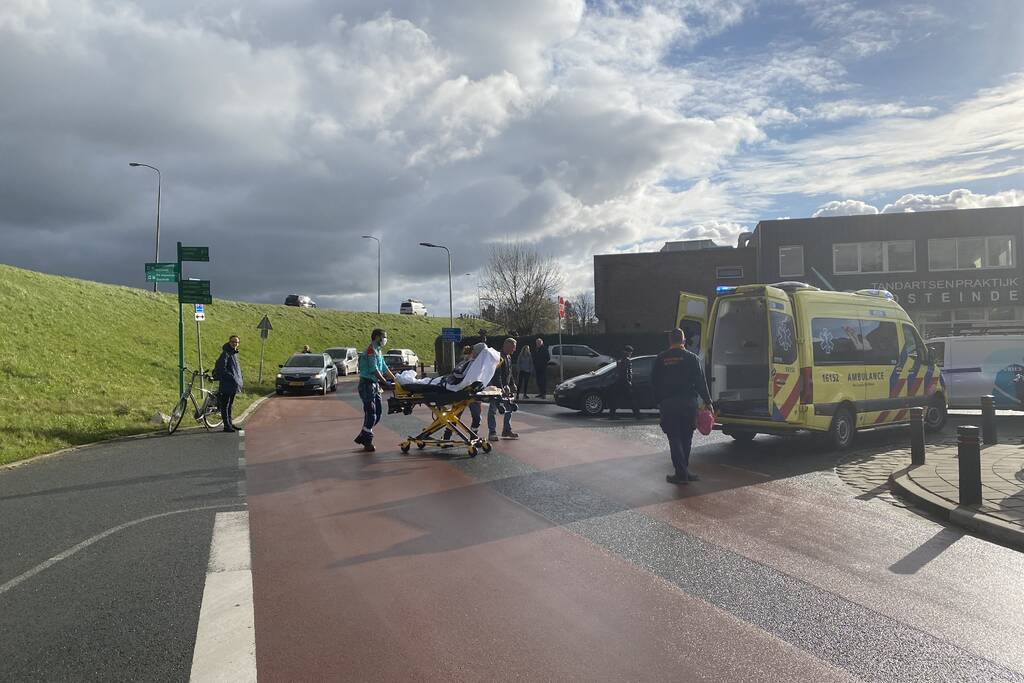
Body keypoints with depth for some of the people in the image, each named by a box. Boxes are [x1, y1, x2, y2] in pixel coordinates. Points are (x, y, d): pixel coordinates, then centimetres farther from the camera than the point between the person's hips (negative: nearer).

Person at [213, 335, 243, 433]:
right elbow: (221, 368, -20)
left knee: (230, 404, 16)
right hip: (227, 384, -10)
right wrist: (232, 377, -19)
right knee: (225, 405, -4)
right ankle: (227, 426, -3)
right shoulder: (226, 353, -12)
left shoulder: (234, 353, 16)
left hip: (233, 385, 10)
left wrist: (239, 379, 15)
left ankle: (230, 423, 23)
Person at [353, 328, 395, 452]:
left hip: (374, 384, 10)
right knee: (371, 413, -7)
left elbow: (384, 368, 19)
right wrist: (385, 382, -20)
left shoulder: (378, 351, 17)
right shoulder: (371, 350, -14)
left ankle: (363, 437, 20)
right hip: (367, 384, -10)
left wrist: (395, 379, 13)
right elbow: (374, 369, -21)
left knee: (378, 411, 11)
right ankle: (367, 442, 0)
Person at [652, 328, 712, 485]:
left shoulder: (661, 358, 2)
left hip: (668, 403, -1)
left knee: (674, 438, 2)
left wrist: (659, 401, 13)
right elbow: (700, 382, -2)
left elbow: (654, 381, 5)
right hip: (688, 403, 1)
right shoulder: (691, 357, 0)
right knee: (686, 438, 13)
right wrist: (708, 401, 3)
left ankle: (682, 473, -3)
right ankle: (683, 471, 20)